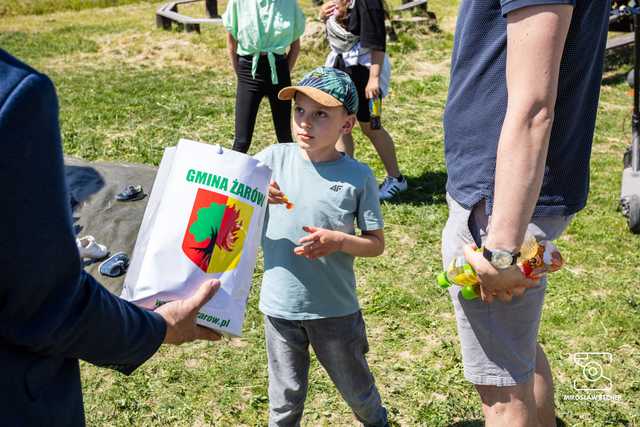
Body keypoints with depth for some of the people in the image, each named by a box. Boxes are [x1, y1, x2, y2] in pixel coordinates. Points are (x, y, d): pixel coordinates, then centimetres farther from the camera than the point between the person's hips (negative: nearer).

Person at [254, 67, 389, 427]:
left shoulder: (358, 177, -9)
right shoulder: (273, 159, -6)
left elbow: (377, 243, -3)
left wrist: (339, 241, -22)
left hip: (336, 308, 0)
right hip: (280, 305, 1)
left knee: (355, 386, 21)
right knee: (285, 397, 16)